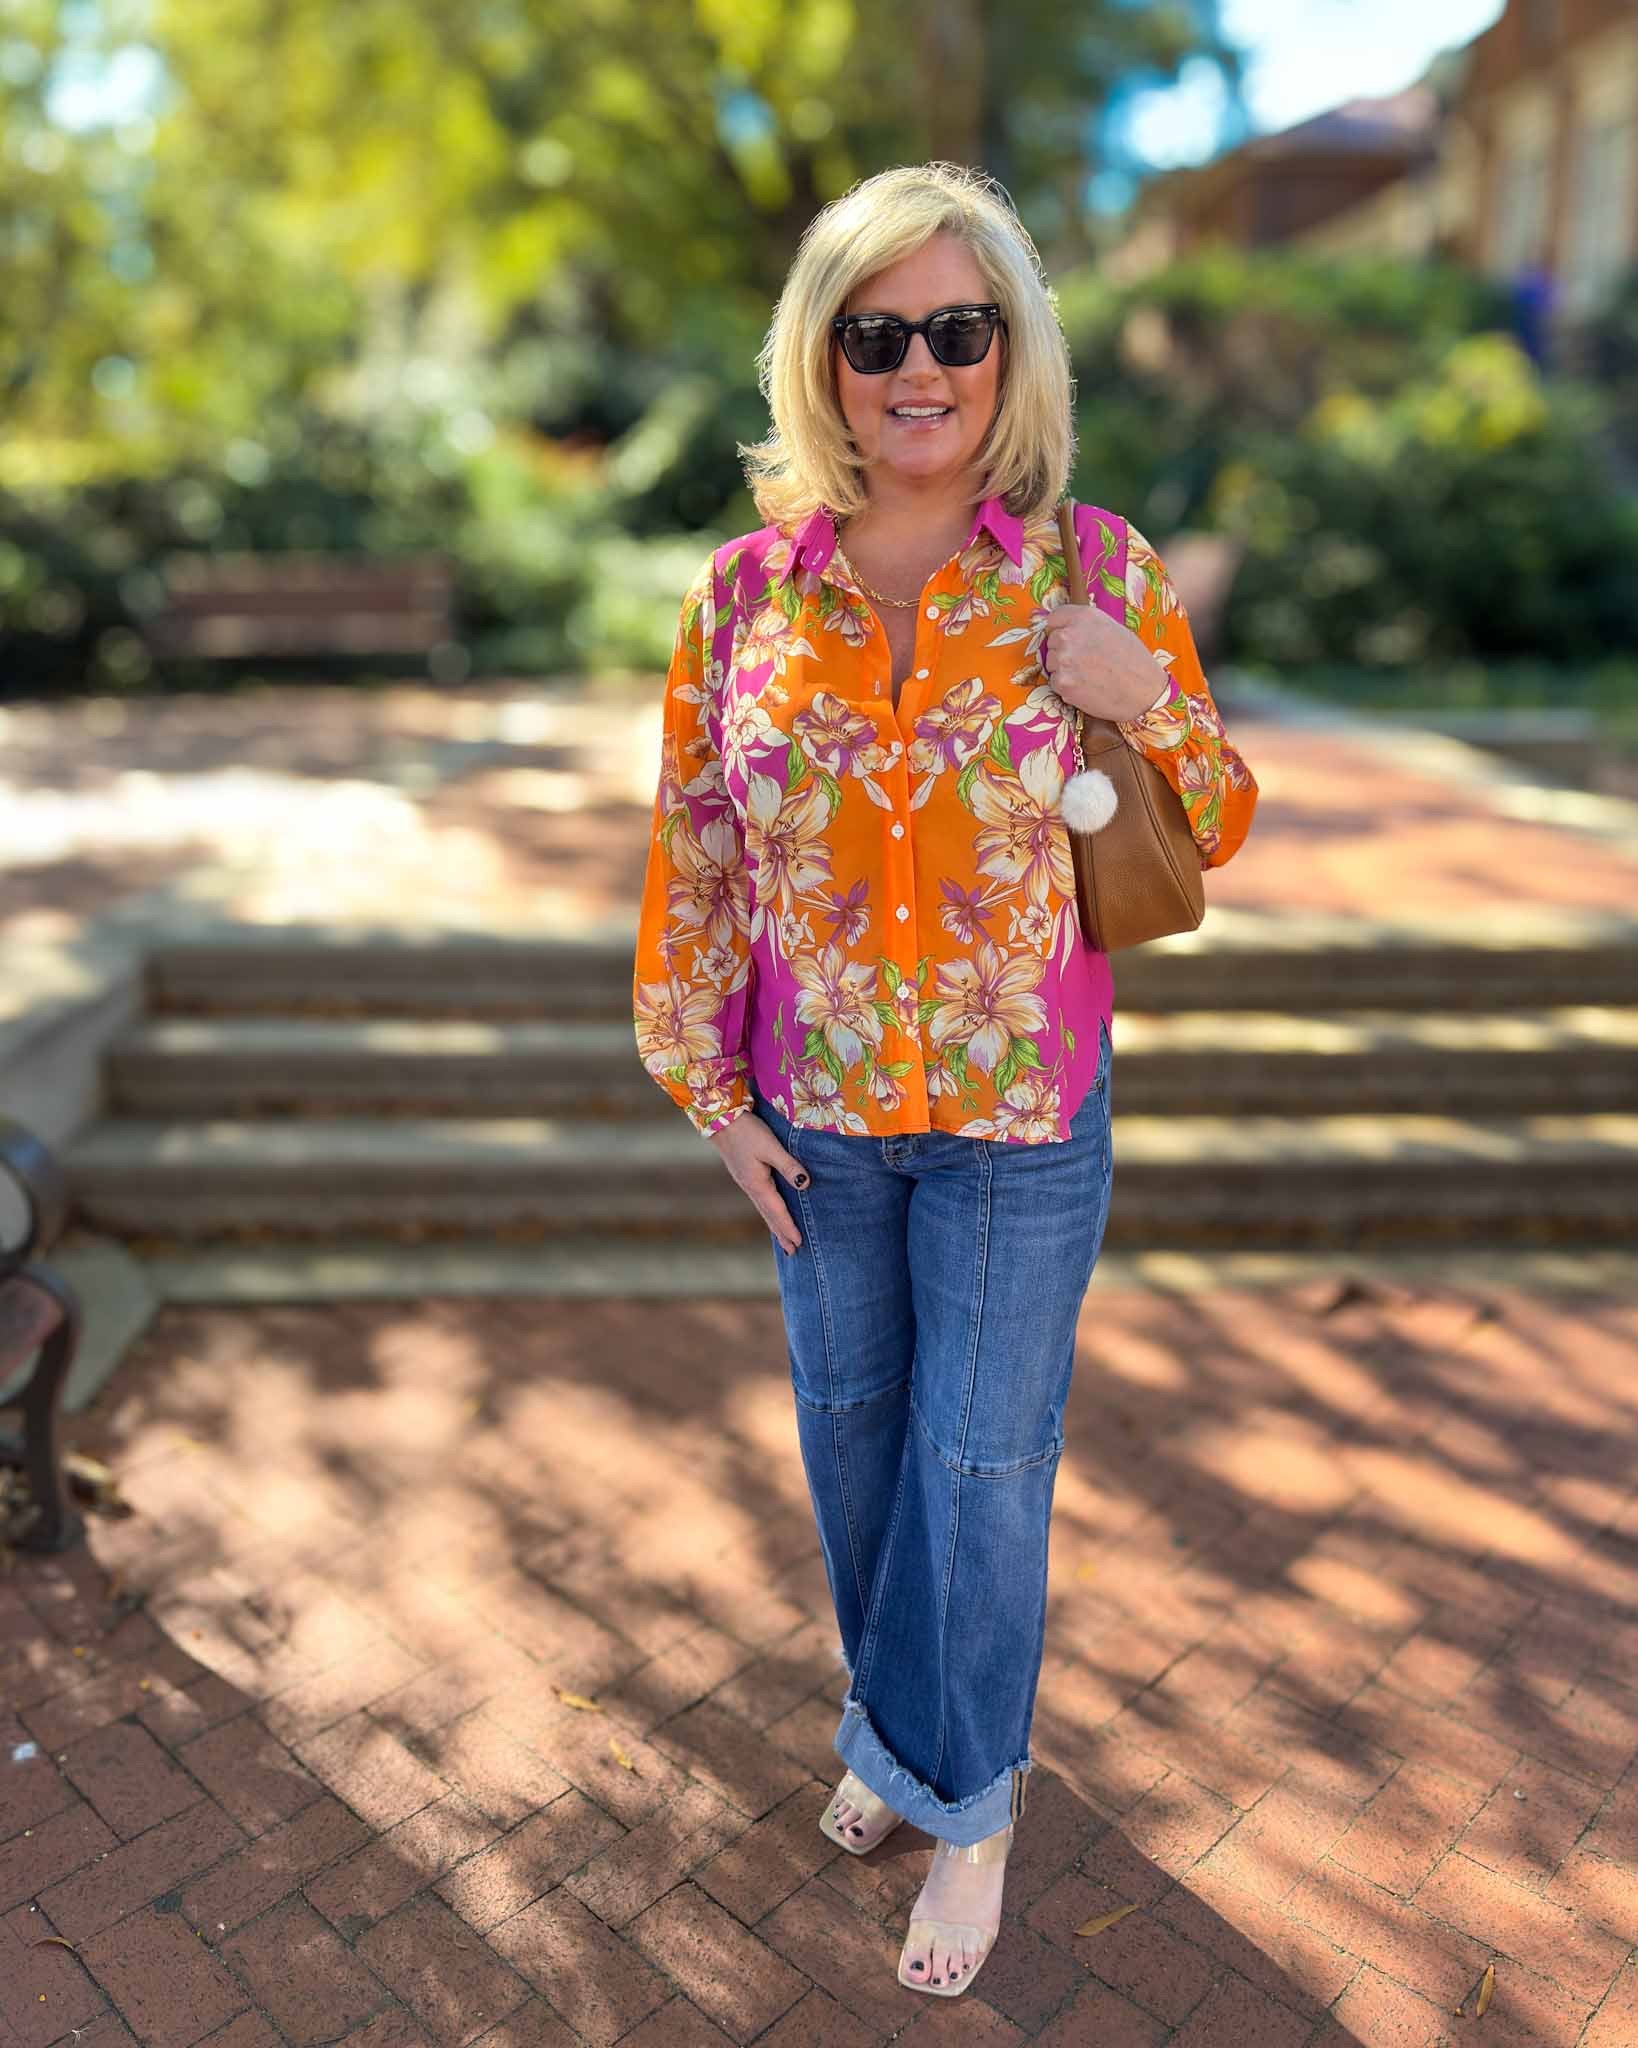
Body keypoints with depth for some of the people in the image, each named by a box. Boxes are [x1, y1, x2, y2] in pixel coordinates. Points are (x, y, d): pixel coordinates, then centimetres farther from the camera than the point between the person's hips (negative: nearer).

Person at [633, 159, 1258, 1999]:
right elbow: (694, 852, 2)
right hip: (813, 1113, 3)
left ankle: (956, 1790, 38)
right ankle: (903, 1725, 48)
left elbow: (1216, 832, 0)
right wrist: (709, 1090, 2)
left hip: (1020, 1115, -2)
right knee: (852, 1430, 19)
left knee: (980, 1465, 9)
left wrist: (1147, 702, -20)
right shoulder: (747, 589, -5)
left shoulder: (1098, 573, -8)